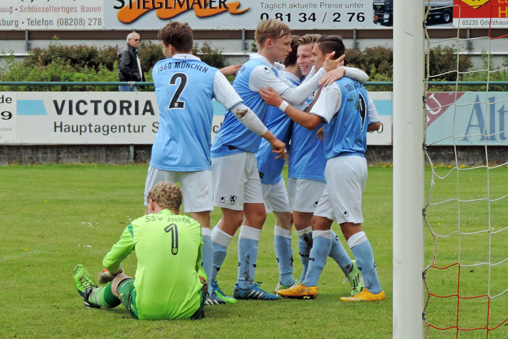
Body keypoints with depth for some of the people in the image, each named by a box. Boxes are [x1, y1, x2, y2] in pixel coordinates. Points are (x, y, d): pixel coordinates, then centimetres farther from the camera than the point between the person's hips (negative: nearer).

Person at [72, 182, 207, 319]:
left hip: (146, 312, -1)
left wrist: (114, 272, 43)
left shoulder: (138, 225, 2)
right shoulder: (194, 226, 6)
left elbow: (109, 262, 18)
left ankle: (91, 294, 64)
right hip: (190, 311, 1)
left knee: (119, 280, 32)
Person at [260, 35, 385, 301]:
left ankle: (374, 289, -8)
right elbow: (374, 124, 21)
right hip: (356, 158, 10)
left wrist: (280, 103, -15)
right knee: (320, 220, 12)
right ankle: (309, 284, 14)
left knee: (351, 226, -7)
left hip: (342, 161, -10)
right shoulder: (357, 86, 16)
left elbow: (311, 121, -21)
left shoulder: (334, 87, -12)